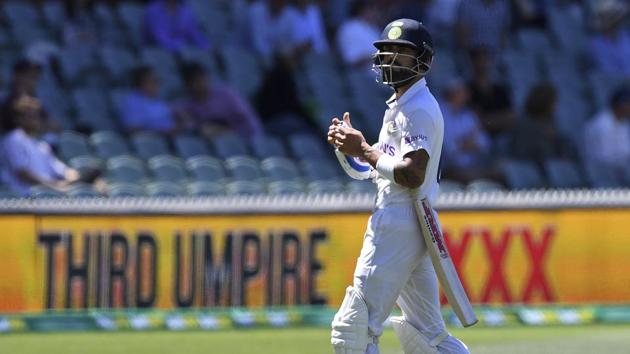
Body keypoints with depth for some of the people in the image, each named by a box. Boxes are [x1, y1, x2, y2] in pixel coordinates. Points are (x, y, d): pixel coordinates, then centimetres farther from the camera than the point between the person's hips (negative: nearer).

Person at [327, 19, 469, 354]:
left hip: (397, 227, -11)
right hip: (411, 227, 11)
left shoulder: (418, 109, -13)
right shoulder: (400, 104, 19)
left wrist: (365, 151, -16)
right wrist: (355, 144, 6)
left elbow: (412, 175, -23)